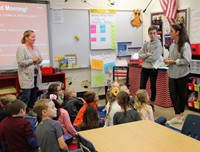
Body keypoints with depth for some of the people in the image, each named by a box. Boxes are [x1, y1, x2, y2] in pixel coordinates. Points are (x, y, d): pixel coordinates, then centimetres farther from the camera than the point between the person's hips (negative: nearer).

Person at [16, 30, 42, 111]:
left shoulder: (35, 48, 12)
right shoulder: (21, 48, -8)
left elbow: (40, 59, 19)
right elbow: (20, 62, -15)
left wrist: (39, 60, -4)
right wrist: (32, 60, -15)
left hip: (36, 76, 7)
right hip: (27, 77, -7)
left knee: (34, 96, 11)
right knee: (26, 96, -9)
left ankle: (32, 110, 21)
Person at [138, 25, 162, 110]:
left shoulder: (158, 44, -8)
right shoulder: (146, 44, 9)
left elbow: (154, 58, -19)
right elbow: (140, 55, 0)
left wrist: (144, 56, -7)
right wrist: (149, 54, -14)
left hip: (153, 68, -5)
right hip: (144, 68, 5)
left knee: (153, 87, 8)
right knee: (142, 86, 5)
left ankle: (152, 104, 21)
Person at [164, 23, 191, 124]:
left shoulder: (185, 45, -13)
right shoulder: (172, 45, 7)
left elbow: (187, 60, -20)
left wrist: (173, 61, -18)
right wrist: (167, 60, -2)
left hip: (182, 74, -6)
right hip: (172, 73, 6)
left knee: (181, 94, 8)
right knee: (172, 94, -1)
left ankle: (180, 115, 24)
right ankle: (178, 116, 5)